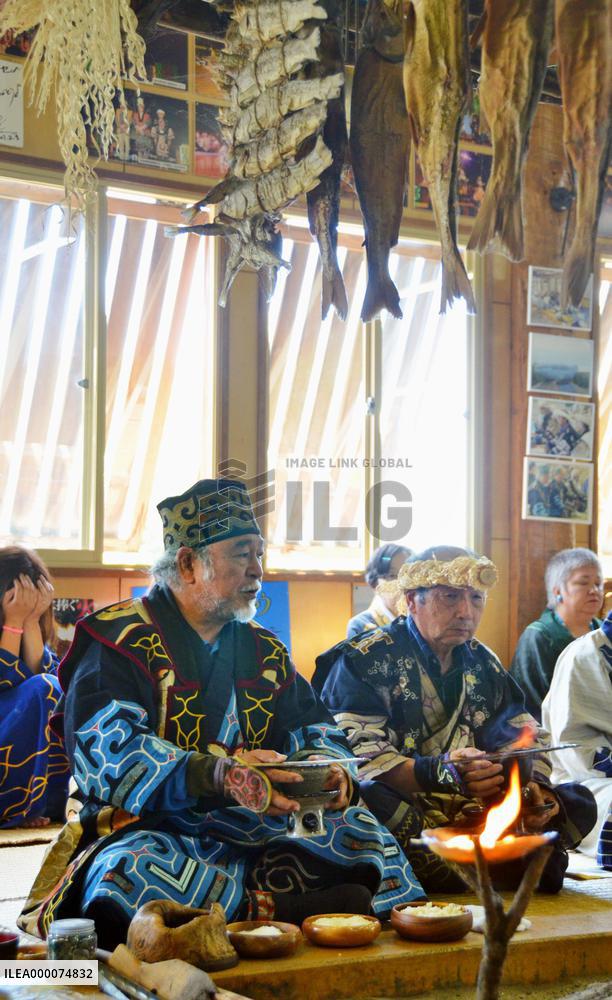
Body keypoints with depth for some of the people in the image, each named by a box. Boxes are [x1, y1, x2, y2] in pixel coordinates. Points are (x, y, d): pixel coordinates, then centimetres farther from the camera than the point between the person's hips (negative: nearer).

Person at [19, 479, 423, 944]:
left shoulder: (264, 649, 17)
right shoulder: (118, 640, -5)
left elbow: (313, 726, 18)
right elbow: (103, 750, -20)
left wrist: (330, 767, -10)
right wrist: (219, 776, -35)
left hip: (254, 830, 6)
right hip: (151, 830, -6)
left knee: (360, 828, -9)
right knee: (128, 871, -39)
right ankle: (278, 909, -35)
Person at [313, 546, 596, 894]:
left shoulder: (483, 663, 16)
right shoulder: (366, 660, -5)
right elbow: (358, 758, -17)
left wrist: (535, 786, -9)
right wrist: (438, 772, -33)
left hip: (476, 815, 6)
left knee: (579, 801, -4)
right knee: (370, 801, -38)